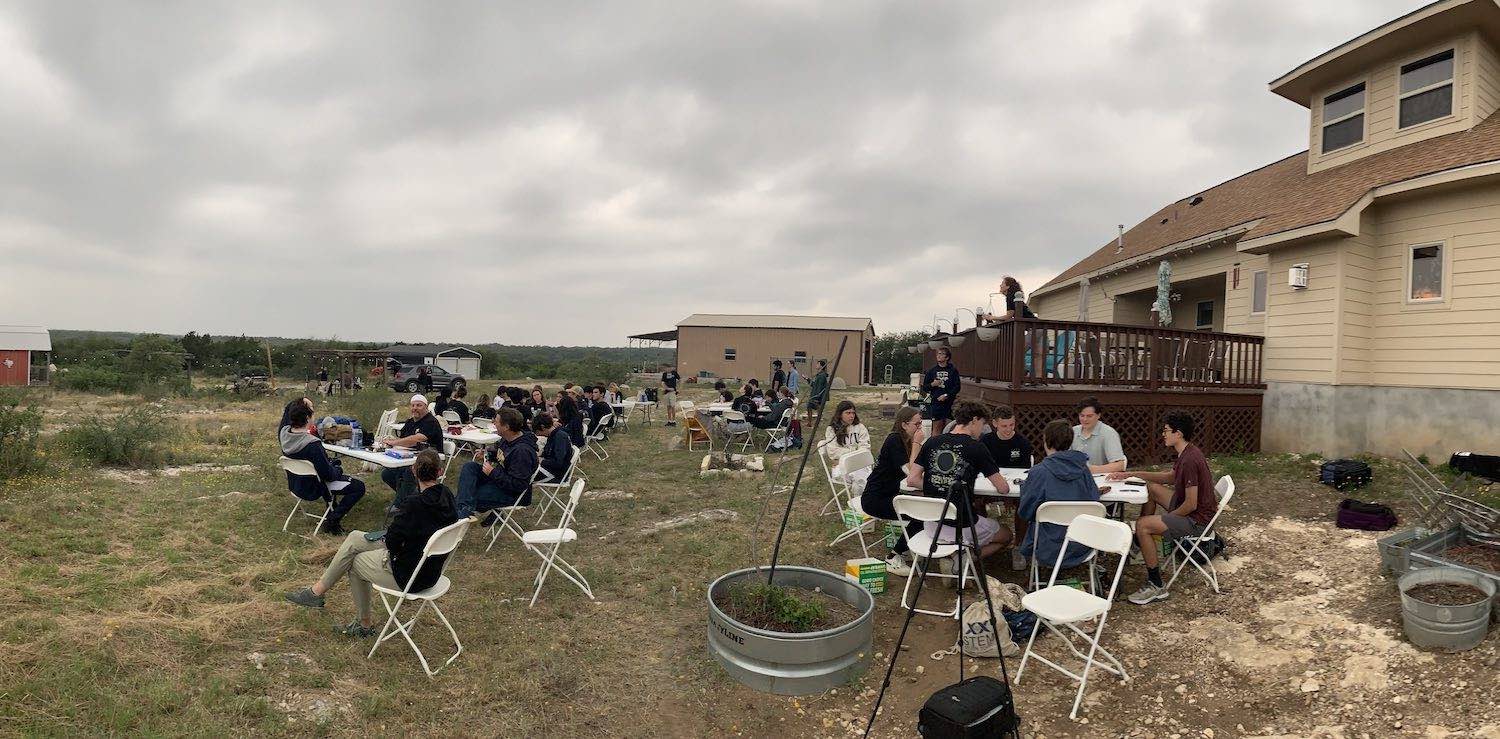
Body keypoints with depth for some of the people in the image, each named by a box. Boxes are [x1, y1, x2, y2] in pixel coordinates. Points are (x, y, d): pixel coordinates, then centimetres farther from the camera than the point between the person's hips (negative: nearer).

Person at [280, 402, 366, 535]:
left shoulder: (284, 433, -14)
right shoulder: (312, 445, -36)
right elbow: (328, 474, -28)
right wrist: (338, 471, -7)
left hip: (294, 485, 8)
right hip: (312, 490, -8)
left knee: (335, 463, 32)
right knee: (359, 487, -3)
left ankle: (332, 510, 39)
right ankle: (333, 520, -4)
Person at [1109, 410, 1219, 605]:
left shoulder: (1190, 460, -27)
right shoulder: (1186, 452, 5)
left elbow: (1191, 505, -27)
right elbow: (1170, 477, 21)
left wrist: (1167, 518, -10)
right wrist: (1133, 474, 13)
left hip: (1197, 520, -11)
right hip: (1190, 507, 11)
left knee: (1142, 525, -21)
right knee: (1151, 488, 21)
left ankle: (1157, 586, -11)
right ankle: (1144, 548, 27)